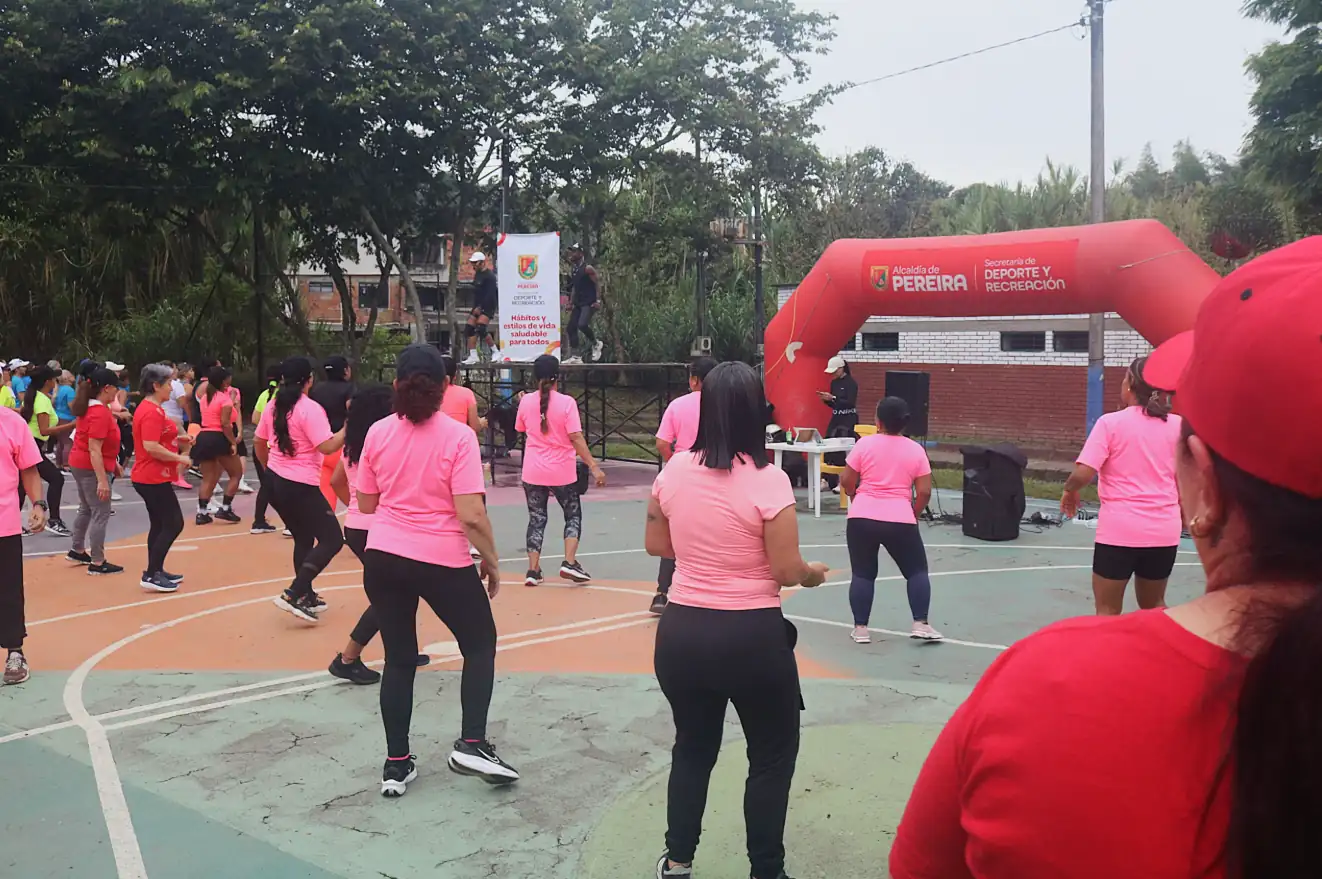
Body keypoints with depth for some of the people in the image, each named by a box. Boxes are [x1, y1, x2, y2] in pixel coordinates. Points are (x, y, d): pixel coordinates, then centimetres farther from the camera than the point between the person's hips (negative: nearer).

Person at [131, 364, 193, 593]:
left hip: (151, 477, 11)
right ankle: (150, 576, -4)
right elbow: (151, 447, -27)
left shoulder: (149, 409, 13)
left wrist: (178, 438, 13)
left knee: (160, 524, 16)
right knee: (174, 524, -7)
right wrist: (179, 458, -20)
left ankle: (155, 571, 23)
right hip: (154, 478, -11)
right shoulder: (152, 412, -20)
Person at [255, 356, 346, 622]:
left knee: (304, 539, 20)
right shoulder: (310, 409, -16)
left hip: (276, 482, 9)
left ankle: (306, 596, 25)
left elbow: (259, 444, 17)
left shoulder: (274, 406, 7)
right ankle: (294, 595, -10)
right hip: (301, 486, -9)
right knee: (332, 539, -1)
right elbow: (327, 447, -23)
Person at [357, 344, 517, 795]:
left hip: (383, 558, 4)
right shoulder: (458, 436, -14)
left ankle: (396, 764, 20)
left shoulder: (378, 433, -2)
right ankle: (472, 745, 10)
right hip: (443, 561, -4)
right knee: (480, 644, 17)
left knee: (399, 659, 15)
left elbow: (366, 504, 7)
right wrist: (491, 560, -4)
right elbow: (471, 515, -18)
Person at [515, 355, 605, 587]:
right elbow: (576, 438, -18)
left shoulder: (526, 401, -3)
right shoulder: (566, 402, -13)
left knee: (536, 519, 11)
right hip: (562, 472, -3)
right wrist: (593, 466, -16)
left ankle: (533, 570, 8)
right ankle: (569, 563, 2)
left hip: (533, 472, 3)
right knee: (573, 516, 14)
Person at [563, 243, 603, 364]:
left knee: (582, 325, -26)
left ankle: (596, 343, 1)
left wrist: (598, 300, -18)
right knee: (571, 328, 2)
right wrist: (571, 302, 16)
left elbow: (597, 283, -12)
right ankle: (576, 356, 7)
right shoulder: (572, 270, 13)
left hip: (589, 303, -8)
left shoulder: (587, 268, -10)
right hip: (578, 303, 8)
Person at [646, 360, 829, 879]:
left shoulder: (674, 472, -3)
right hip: (752, 636, -4)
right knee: (773, 753, 17)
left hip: (681, 631, 5)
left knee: (693, 746, 24)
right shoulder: (768, 481, -17)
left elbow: (656, 545, 9)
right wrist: (814, 574, 8)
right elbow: (787, 571, -13)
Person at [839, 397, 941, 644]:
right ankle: (920, 624, 8)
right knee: (917, 570, 15)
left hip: (862, 519, 0)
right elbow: (924, 492, 1)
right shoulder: (916, 450, 4)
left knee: (862, 573, 10)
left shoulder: (864, 444, 0)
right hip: (900, 521, 0)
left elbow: (846, 482, 2)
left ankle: (861, 628, 9)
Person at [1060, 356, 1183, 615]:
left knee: (1108, 610, 7)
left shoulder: (1111, 422, -8)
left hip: (1119, 530, -4)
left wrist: (1070, 490, 6)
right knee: (1154, 606, 21)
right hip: (1164, 531, 4)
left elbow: (1083, 473, -15)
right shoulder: (1177, 425, 2)